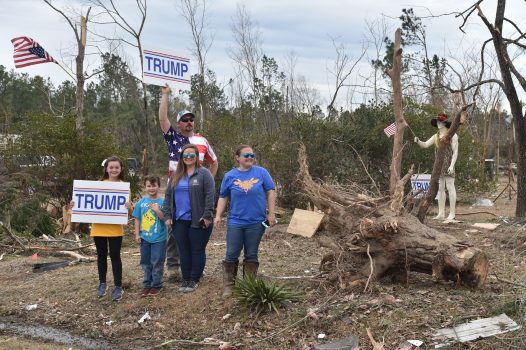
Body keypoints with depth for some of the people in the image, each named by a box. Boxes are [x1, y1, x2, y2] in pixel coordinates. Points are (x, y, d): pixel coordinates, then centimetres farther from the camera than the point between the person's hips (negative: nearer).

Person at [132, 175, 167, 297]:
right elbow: (137, 219, 6)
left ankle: (156, 285, 16)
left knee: (157, 262, 3)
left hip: (159, 238, -3)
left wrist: (158, 211, -23)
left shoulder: (162, 202, -7)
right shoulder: (141, 202, 2)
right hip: (145, 238, 3)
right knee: (146, 262, 12)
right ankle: (147, 285, 23)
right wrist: (137, 234, 1)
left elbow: (166, 218, -9)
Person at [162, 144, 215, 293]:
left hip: (198, 221, -5)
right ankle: (186, 279, 21)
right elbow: (168, 196, 14)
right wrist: (168, 215, 5)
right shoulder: (176, 175, 13)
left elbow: (210, 195, -11)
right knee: (184, 251, 11)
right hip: (179, 221, 5)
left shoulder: (204, 174, -4)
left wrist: (207, 216, -16)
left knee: (197, 251, 4)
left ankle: (195, 280, 14)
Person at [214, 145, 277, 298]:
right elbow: (223, 197, 9)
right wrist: (218, 216, 3)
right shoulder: (230, 176, 3)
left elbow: (270, 192, 1)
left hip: (256, 222, 0)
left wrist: (271, 213, -3)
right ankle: (228, 285, 13)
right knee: (231, 255, 2)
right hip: (235, 222, 1)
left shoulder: (261, 172, 0)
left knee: (251, 255, 9)